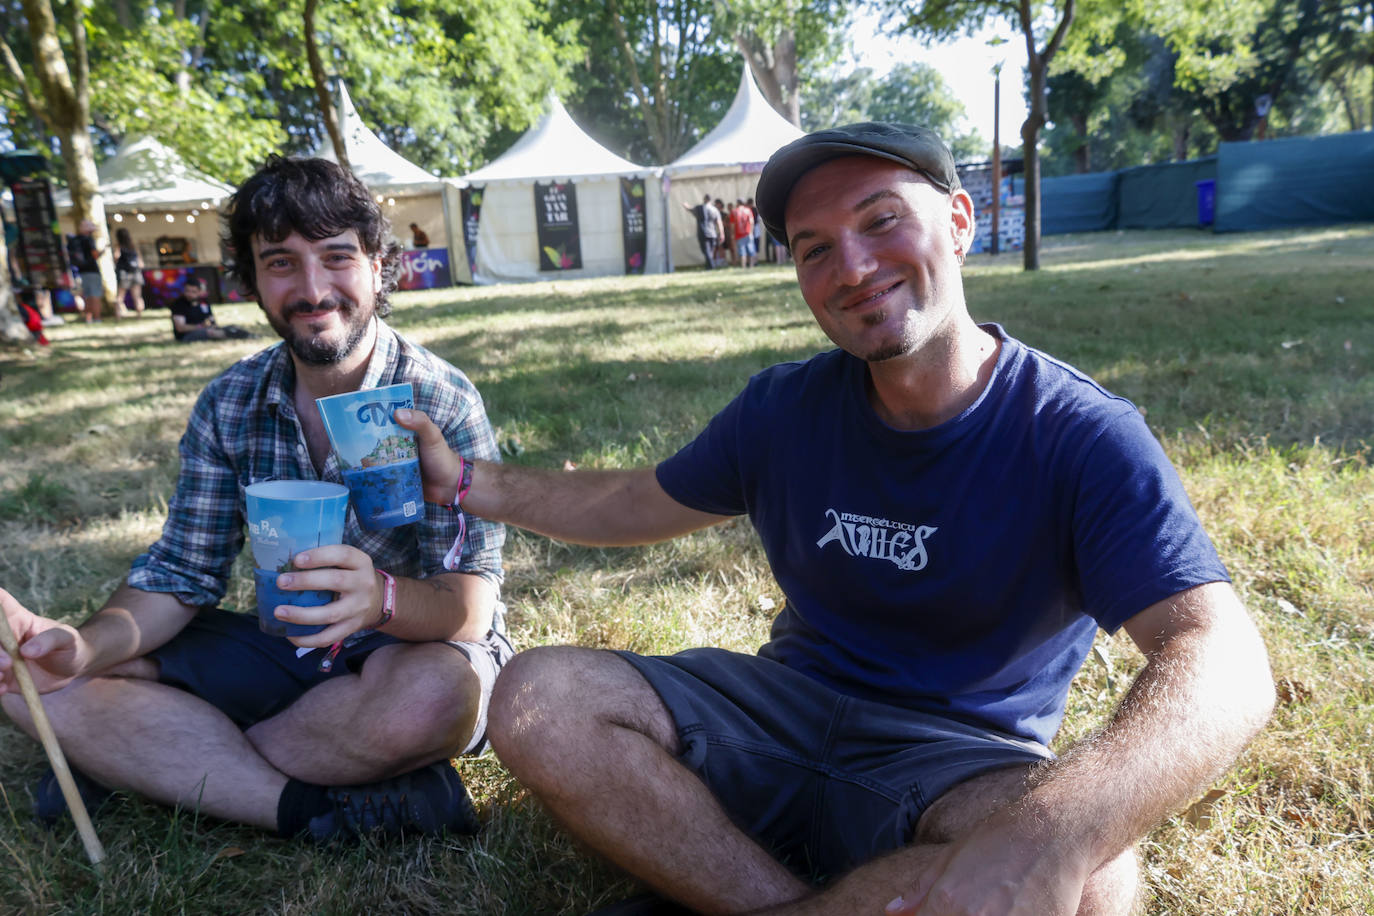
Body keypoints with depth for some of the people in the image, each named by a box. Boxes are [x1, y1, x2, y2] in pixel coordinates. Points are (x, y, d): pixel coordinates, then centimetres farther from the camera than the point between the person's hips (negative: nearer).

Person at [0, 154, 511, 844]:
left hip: (415, 651, -4)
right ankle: (316, 809, -21)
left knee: (429, 693, -39)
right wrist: (86, 646, -20)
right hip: (287, 651, 5)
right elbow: (183, 575, 1)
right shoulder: (228, 406, -1)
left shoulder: (443, 404, -16)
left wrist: (384, 598, -45)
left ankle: (160, 765, -14)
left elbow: (470, 607, -23)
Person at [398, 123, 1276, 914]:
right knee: (538, 698, -14)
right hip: (784, 703, 4)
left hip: (956, 762, -2)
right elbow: (641, 504, 13)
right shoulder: (785, 409, -2)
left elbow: (1223, 663, -27)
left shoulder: (1081, 438, -16)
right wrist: (467, 479, 10)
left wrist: (1051, 832, -46)